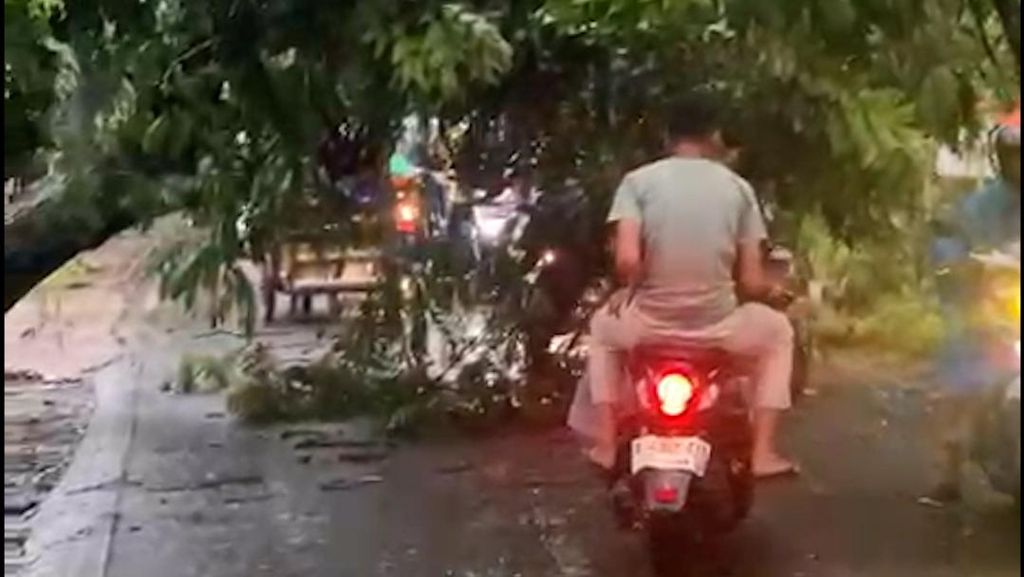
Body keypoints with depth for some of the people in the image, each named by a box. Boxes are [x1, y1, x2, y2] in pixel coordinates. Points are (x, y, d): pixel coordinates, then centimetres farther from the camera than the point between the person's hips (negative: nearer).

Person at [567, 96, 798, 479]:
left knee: (604, 326, 35)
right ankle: (763, 452, 24)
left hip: (649, 324, 0)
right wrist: (773, 291, 23)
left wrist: (631, 289, 7)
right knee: (778, 332, 31)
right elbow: (751, 282, 0)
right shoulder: (738, 187, 3)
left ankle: (606, 444, 32)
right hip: (715, 327, 0)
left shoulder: (638, 181, -1)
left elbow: (626, 260, -15)